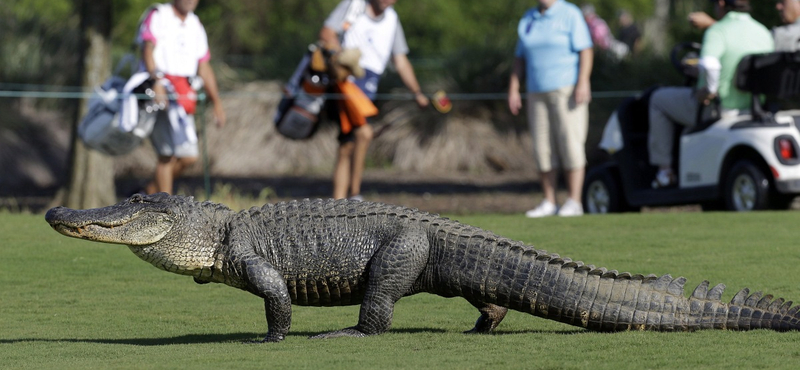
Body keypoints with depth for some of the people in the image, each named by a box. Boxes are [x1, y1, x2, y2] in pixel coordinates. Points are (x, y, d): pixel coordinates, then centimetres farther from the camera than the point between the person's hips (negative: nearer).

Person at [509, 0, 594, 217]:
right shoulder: (528, 19, 14)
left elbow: (585, 51, -10)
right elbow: (520, 58, 17)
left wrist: (583, 83, -20)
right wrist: (513, 90, 9)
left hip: (567, 90, -6)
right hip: (537, 93, 6)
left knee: (570, 145, -8)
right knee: (542, 148, 3)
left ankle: (574, 203, -7)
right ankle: (548, 203, 7)